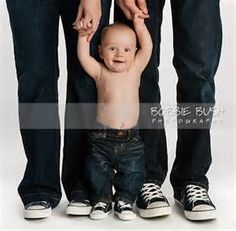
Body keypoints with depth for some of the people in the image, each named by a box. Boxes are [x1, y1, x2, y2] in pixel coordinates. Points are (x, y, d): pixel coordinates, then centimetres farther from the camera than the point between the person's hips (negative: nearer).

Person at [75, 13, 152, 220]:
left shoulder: (135, 69, 3)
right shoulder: (100, 72, -1)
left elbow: (147, 48, -4)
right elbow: (84, 57, -13)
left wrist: (139, 25, -7)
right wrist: (83, 36, -20)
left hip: (131, 138, 1)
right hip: (102, 137, -1)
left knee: (134, 172, 3)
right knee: (98, 170, 4)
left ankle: (125, 199, 23)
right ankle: (102, 200, 23)